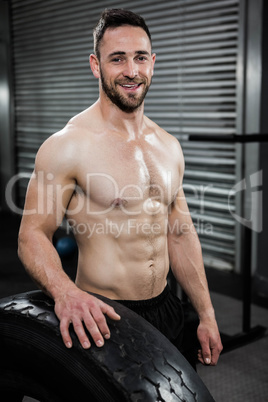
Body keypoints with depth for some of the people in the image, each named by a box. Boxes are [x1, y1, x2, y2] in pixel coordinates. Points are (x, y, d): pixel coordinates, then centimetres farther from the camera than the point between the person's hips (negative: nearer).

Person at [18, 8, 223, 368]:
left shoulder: (169, 146, 5)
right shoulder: (66, 146, -16)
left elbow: (181, 234, 9)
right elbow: (33, 234, -14)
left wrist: (207, 315, 9)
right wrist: (64, 290, -34)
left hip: (165, 311, 7)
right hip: (101, 319, -6)